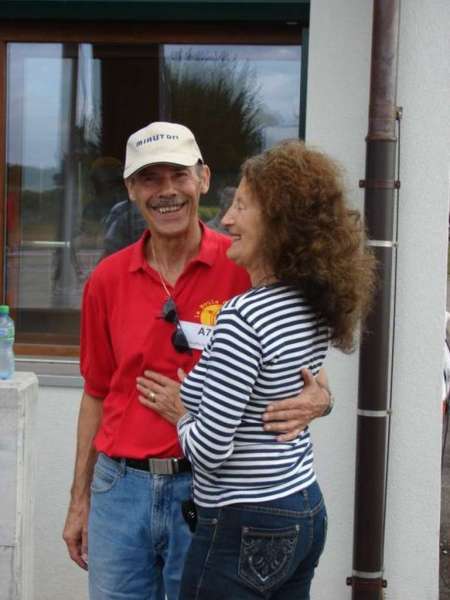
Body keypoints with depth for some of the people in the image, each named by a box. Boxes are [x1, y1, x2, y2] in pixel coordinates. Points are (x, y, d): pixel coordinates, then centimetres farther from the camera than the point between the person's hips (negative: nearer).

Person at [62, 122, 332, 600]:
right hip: (120, 486, 3)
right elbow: (97, 394, 12)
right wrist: (79, 500, 13)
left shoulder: (244, 268, -7)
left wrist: (316, 397, -24)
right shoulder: (107, 279, 4)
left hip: (206, 488, -3)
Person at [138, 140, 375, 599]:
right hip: (306, 513, 9)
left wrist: (178, 413, -2)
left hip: (243, 531, -9)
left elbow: (209, 450, -21)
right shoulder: (318, 308, 3)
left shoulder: (243, 318, -23)